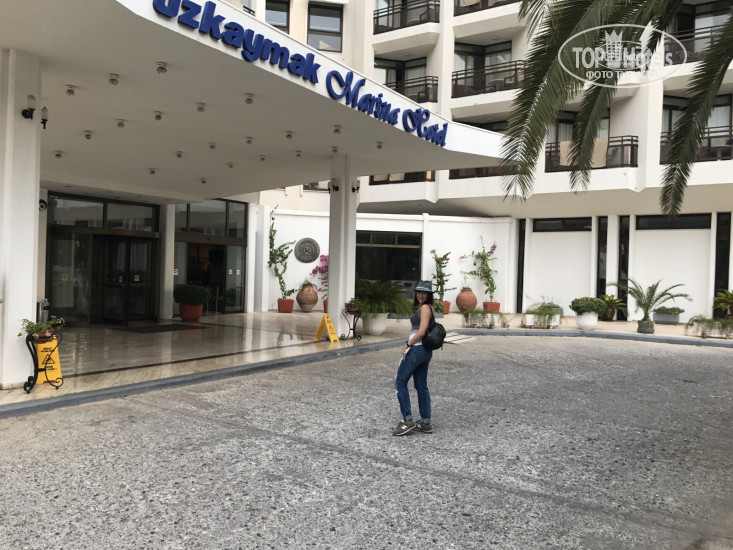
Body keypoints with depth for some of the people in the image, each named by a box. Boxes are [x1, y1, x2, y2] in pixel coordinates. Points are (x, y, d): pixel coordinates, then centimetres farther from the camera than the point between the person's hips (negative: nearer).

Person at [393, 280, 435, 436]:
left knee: (400, 382, -1)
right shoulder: (426, 308, 16)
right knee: (421, 386, 12)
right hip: (425, 351, 10)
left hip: (417, 349, -10)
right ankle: (425, 423, 17)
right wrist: (409, 343, 14)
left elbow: (421, 332, -20)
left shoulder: (425, 308, -13)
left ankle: (407, 421, -1)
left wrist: (407, 344, -11)